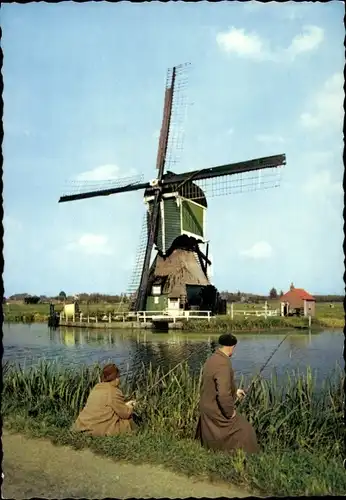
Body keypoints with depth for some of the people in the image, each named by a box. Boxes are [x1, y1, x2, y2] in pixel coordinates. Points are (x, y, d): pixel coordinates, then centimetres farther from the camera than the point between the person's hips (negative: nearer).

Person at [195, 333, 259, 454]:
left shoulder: (212, 359, 3)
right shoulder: (223, 364, -29)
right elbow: (223, 395, -33)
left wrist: (234, 391, 21)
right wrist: (230, 412, -18)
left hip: (207, 408, 9)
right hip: (218, 411, -9)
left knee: (211, 442, 25)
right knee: (245, 433, 8)